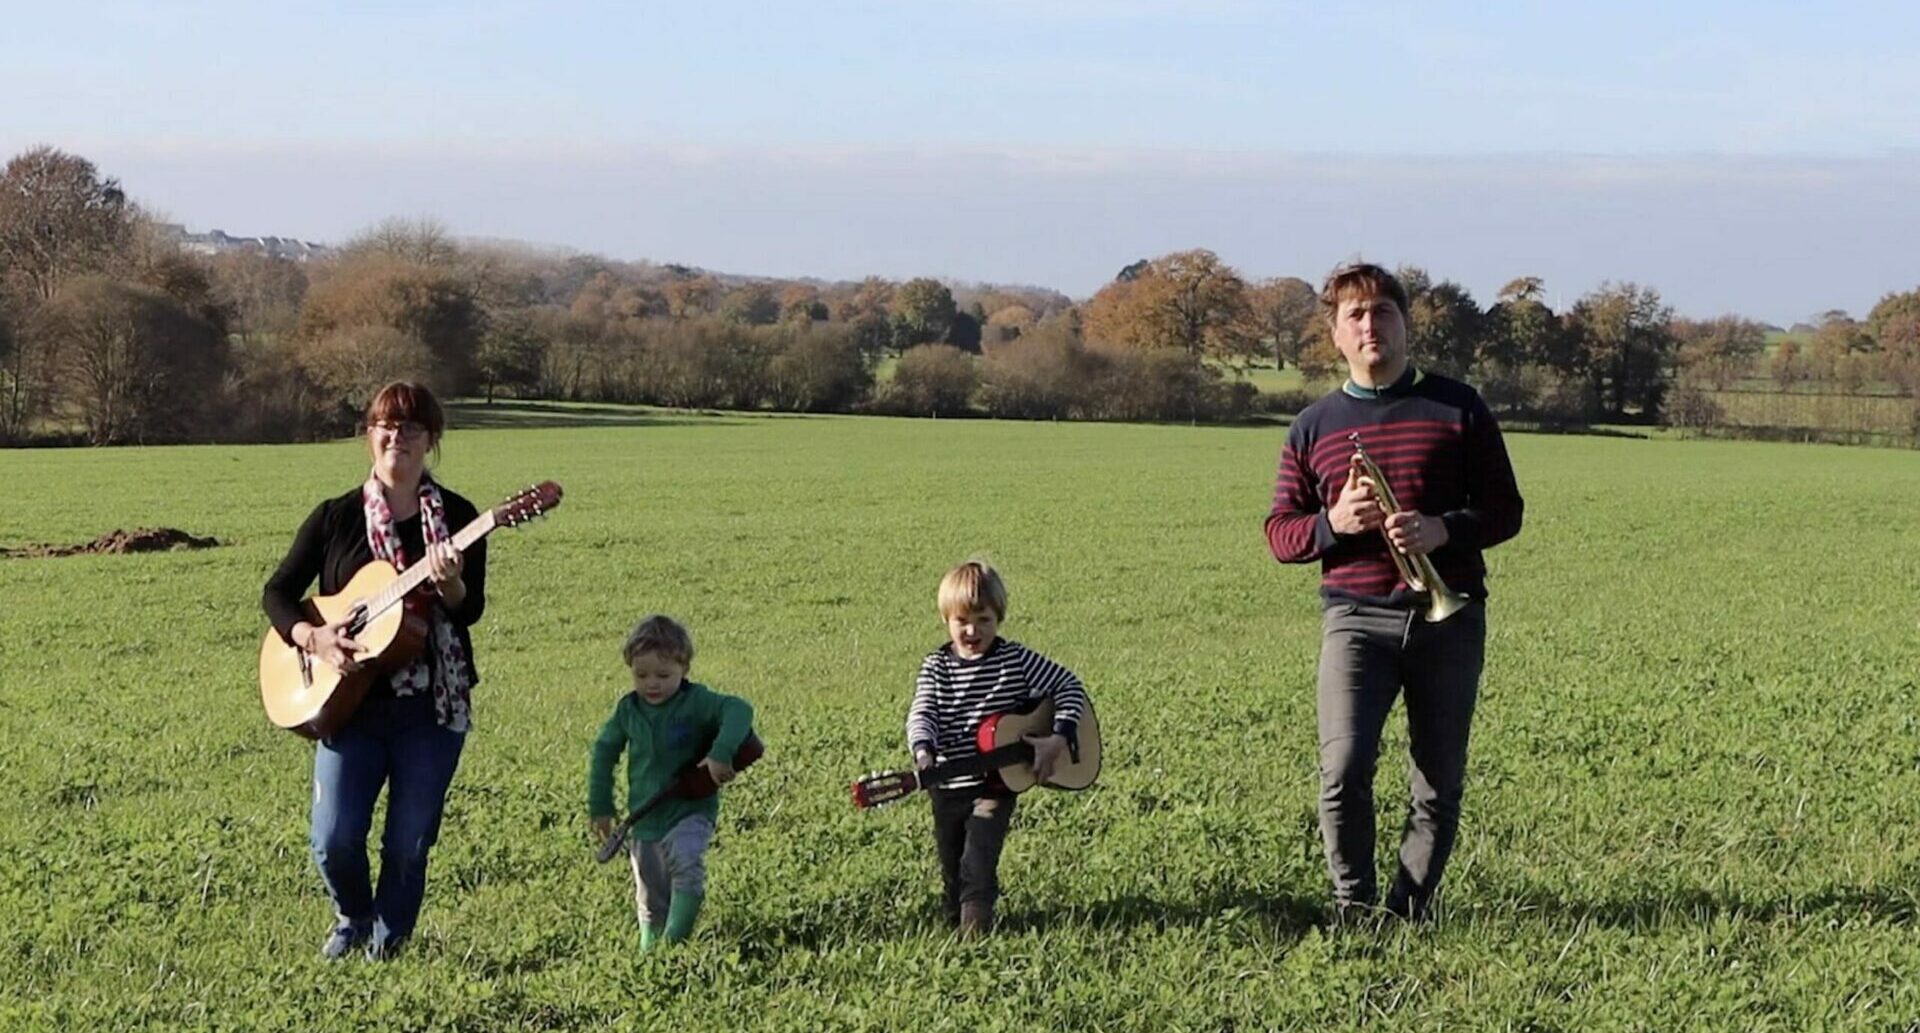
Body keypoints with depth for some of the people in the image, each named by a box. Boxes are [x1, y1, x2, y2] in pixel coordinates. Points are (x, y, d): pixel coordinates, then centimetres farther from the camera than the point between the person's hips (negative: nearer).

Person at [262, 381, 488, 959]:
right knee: (334, 840, -6)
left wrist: (451, 585, -27)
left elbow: (471, 610, -5)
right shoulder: (336, 518, 5)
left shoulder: (456, 518, 3)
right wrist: (313, 636, -11)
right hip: (350, 704, 0)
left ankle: (387, 940, 24)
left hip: (431, 708, 0)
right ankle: (353, 920, 24)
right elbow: (277, 593, 7)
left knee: (409, 845, 2)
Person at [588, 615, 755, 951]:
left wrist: (721, 753, -43)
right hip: (644, 819, 5)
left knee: (687, 862, -31)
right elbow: (604, 750, 14)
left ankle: (675, 942, -29)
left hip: (691, 811, -4)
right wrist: (600, 807, 14)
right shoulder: (628, 709, 0)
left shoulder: (696, 702, -14)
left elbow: (738, 710, -29)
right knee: (650, 900, 11)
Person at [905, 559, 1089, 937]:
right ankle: (954, 918, 34)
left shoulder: (1017, 660, -7)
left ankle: (975, 927, -12)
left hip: (998, 781, -3)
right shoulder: (937, 666, -3)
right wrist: (923, 752, -35)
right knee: (951, 862, 14)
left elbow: (1069, 686, -2)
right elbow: (922, 713, -14)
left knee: (978, 859, -17)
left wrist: (1059, 739, -15)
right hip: (948, 787, 3)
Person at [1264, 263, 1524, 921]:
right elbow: (1279, 535, 12)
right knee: (1343, 769, -15)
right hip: (1355, 617, 0)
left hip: (1449, 616, 1)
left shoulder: (1458, 408, 8)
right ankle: (1353, 909, 2)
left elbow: (1505, 511, 7)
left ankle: (1410, 911, 17)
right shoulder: (1314, 427, 11)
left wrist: (1443, 530, -12)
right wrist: (1332, 523, -9)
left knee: (1440, 781, 4)